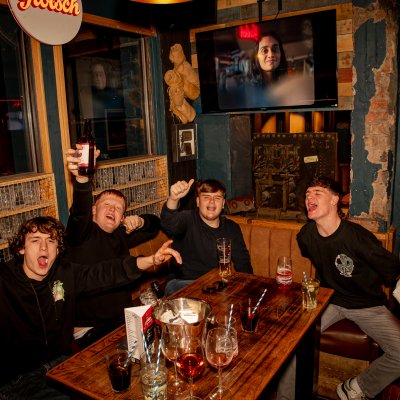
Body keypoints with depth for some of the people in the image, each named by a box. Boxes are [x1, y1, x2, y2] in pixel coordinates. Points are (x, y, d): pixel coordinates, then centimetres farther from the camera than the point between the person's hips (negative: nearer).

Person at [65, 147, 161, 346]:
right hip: (89, 329, -6)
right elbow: (80, 212, -29)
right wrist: (81, 179, -50)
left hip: (122, 320, 7)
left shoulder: (120, 236, 13)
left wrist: (140, 221, -1)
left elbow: (155, 224, 23)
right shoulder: (84, 233, -6)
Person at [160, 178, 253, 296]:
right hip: (183, 282, -3)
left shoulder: (232, 228, 8)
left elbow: (243, 262, 10)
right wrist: (173, 199, -51)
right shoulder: (188, 219, -7)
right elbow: (169, 225, -31)